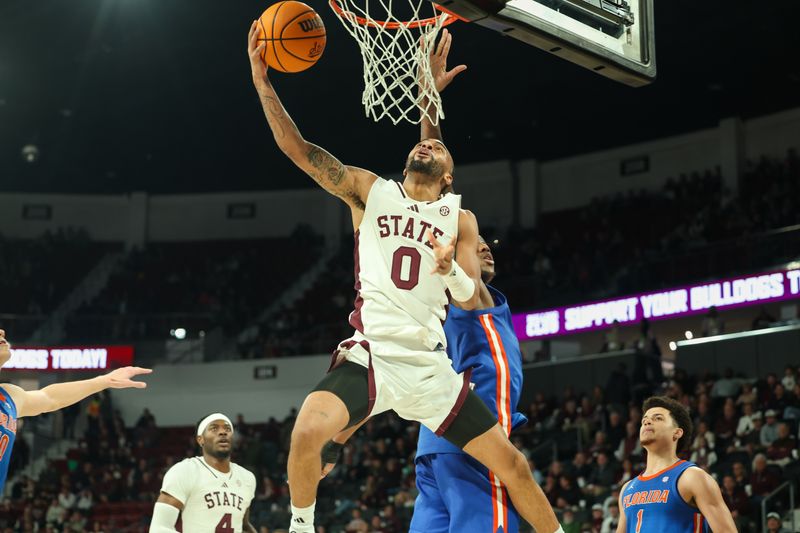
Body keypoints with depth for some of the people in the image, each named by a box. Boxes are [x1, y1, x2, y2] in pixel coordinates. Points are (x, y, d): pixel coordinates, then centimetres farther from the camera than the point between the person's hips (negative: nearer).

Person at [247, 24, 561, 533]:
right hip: (370, 354, -2)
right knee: (307, 433, -28)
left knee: (512, 464, 2)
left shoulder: (460, 218, 11)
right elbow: (297, 147, -2)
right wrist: (262, 80, -11)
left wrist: (450, 268, -21)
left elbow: (471, 301, 1)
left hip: (430, 366, 2)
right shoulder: (370, 190, 8)